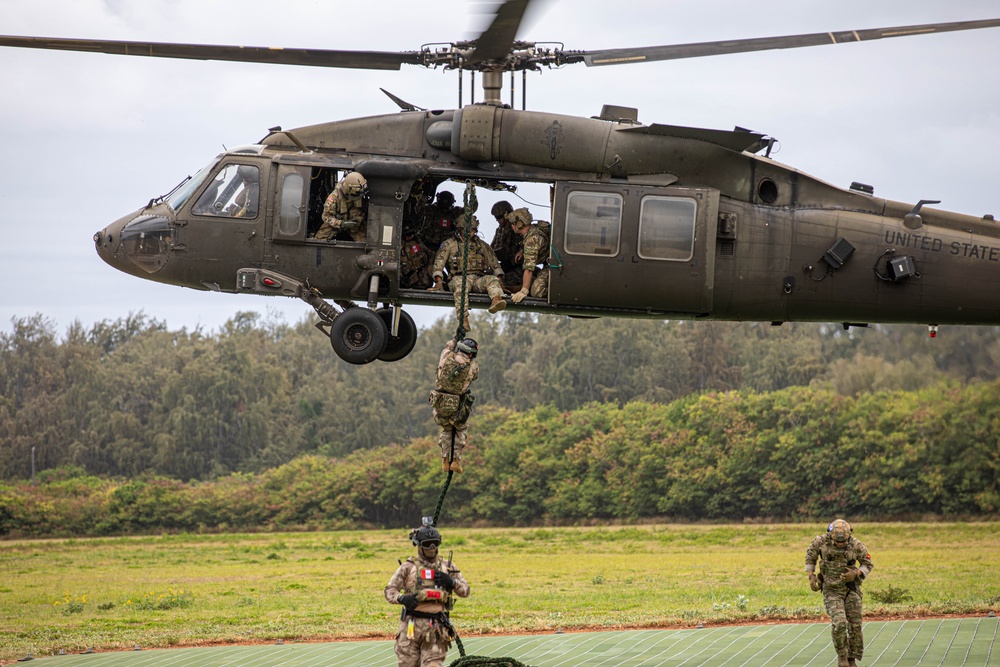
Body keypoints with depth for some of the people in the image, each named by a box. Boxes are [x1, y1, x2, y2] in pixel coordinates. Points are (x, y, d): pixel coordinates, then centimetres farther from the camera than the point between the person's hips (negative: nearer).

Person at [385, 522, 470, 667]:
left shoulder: (447, 566, 13)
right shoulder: (409, 566, 4)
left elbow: (465, 591, 14)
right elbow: (389, 591, 1)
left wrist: (452, 582, -6)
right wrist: (402, 598, -20)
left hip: (436, 627, 1)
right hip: (412, 626, -1)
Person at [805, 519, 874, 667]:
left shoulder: (856, 544, -13)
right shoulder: (821, 541, -14)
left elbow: (868, 564, 0)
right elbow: (810, 555, 7)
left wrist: (855, 574, -19)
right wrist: (811, 576, -3)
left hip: (851, 589, 1)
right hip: (832, 590, -1)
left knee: (855, 626, 0)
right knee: (839, 624, -19)